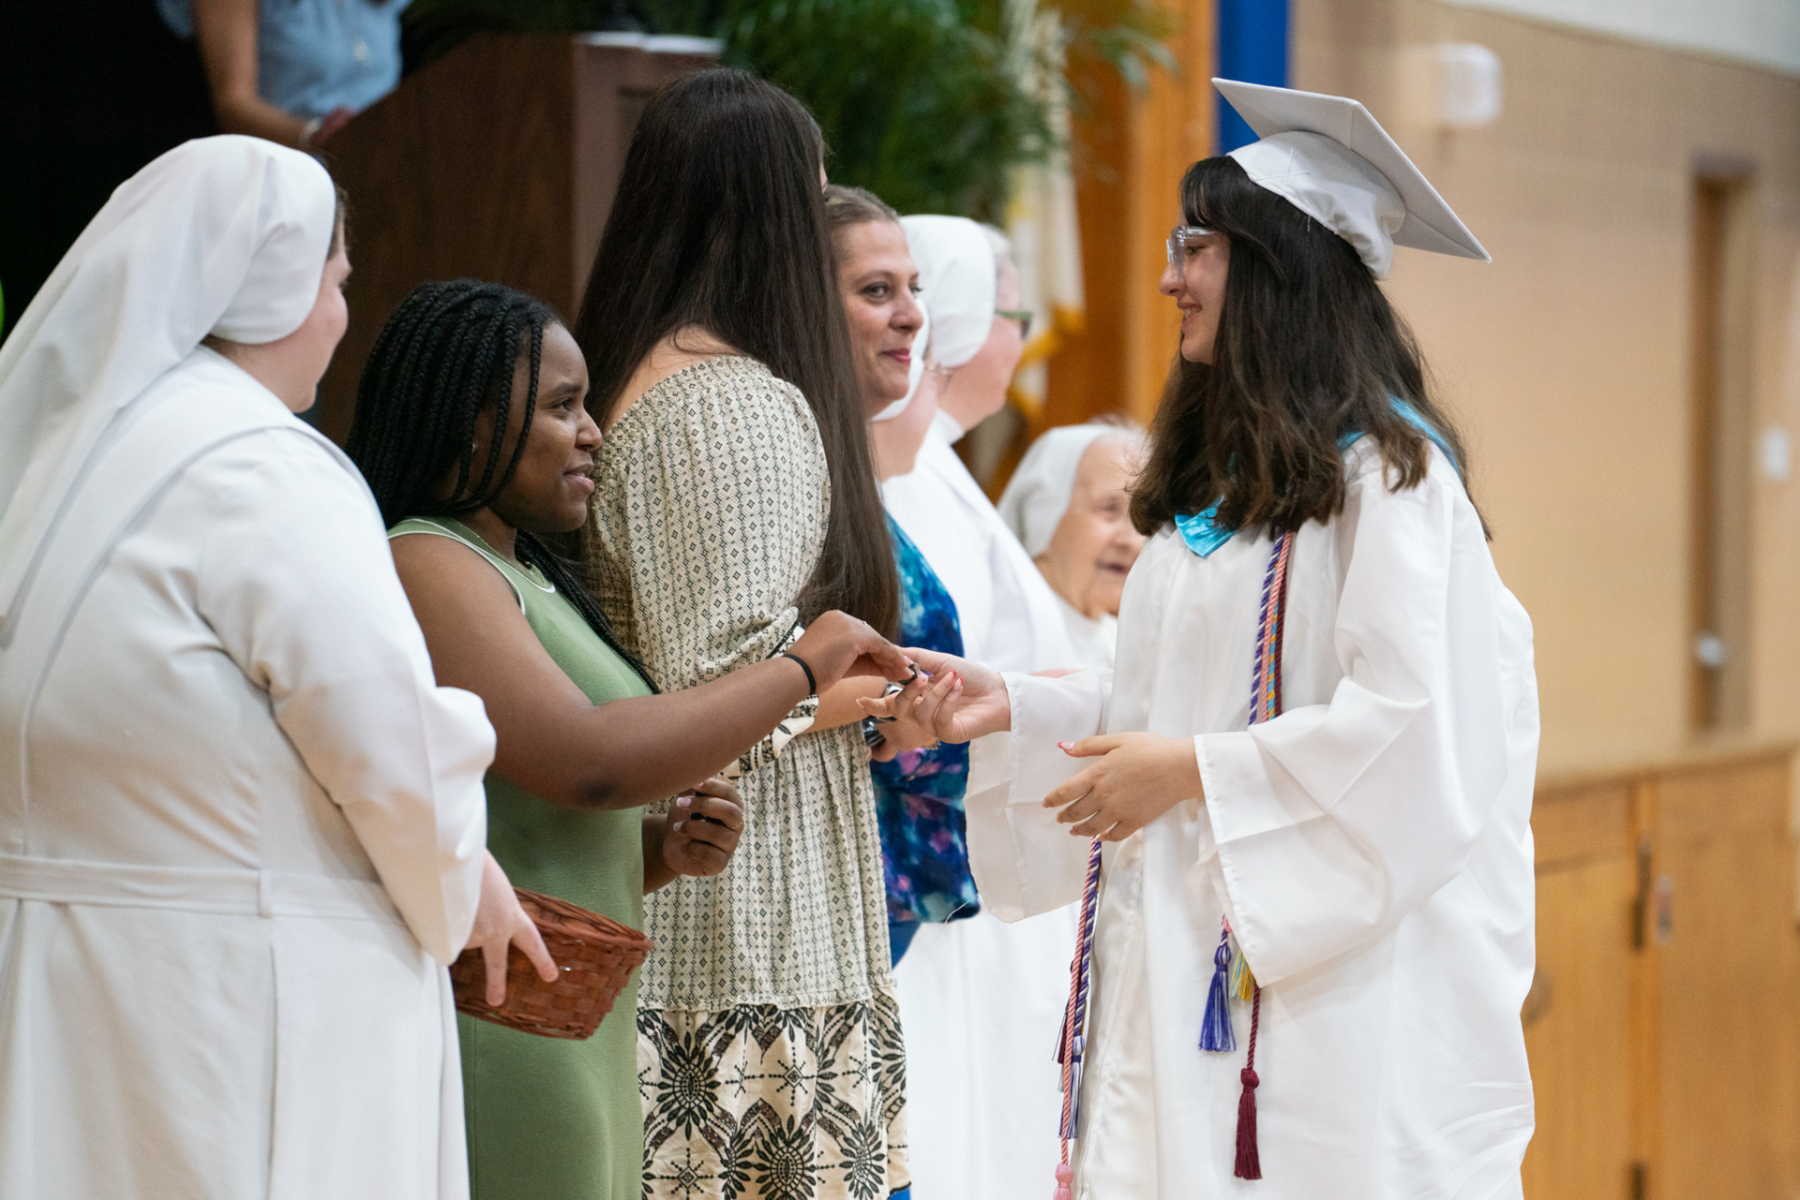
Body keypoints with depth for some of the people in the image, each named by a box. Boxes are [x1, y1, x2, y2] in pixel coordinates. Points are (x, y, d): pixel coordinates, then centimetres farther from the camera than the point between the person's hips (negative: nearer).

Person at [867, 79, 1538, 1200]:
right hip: (1186, 960, 8)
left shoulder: (1384, 473, -10)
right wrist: (1013, 705, 7)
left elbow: (1409, 722, -18)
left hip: (1325, 966, -8)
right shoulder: (1223, 474, 17)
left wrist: (1196, 772, -15)